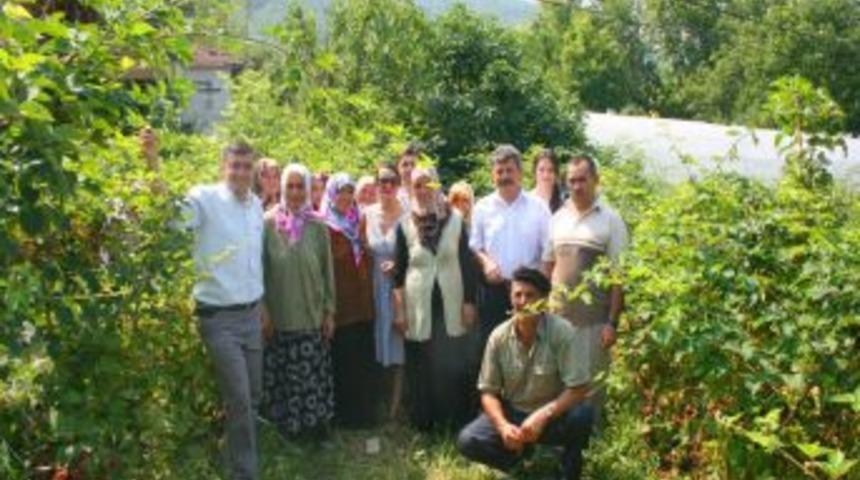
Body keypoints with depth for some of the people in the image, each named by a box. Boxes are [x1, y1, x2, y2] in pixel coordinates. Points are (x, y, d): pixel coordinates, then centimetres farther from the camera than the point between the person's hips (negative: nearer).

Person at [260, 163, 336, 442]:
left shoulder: (318, 226, 0)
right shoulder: (269, 223, -4)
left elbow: (327, 271, 4)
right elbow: (261, 270, -1)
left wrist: (329, 312, 4)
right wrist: (263, 310, -4)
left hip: (312, 316, 1)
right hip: (279, 317, -1)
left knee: (313, 375, 6)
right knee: (282, 376, 7)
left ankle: (316, 425, 23)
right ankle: (287, 428, 23)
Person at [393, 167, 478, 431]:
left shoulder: (455, 220, 1)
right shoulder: (405, 225, 2)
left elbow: (467, 264, 2)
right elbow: (399, 271, 3)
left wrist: (469, 303, -3)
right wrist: (399, 310, -1)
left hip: (451, 306, 0)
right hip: (419, 309, 0)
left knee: (454, 365, 3)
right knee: (421, 367, 5)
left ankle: (457, 422, 15)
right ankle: (423, 422, 16)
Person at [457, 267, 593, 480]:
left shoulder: (563, 332, -19)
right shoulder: (499, 336, -10)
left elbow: (579, 388, -21)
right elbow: (488, 391, -5)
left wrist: (542, 415, -33)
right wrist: (503, 425, -24)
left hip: (553, 415, -2)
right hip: (511, 413, 2)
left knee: (581, 415, -35)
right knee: (467, 441, -20)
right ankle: (522, 453, 8)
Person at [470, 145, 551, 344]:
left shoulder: (538, 207, 2)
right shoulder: (483, 207, 4)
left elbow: (548, 252, 3)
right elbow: (474, 246, 8)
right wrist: (486, 261, -12)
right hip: (492, 288, 1)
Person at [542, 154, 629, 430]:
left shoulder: (610, 220, -4)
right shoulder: (558, 218, 9)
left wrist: (612, 322, -11)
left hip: (594, 320, -4)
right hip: (558, 316, 4)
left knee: (592, 382, 5)